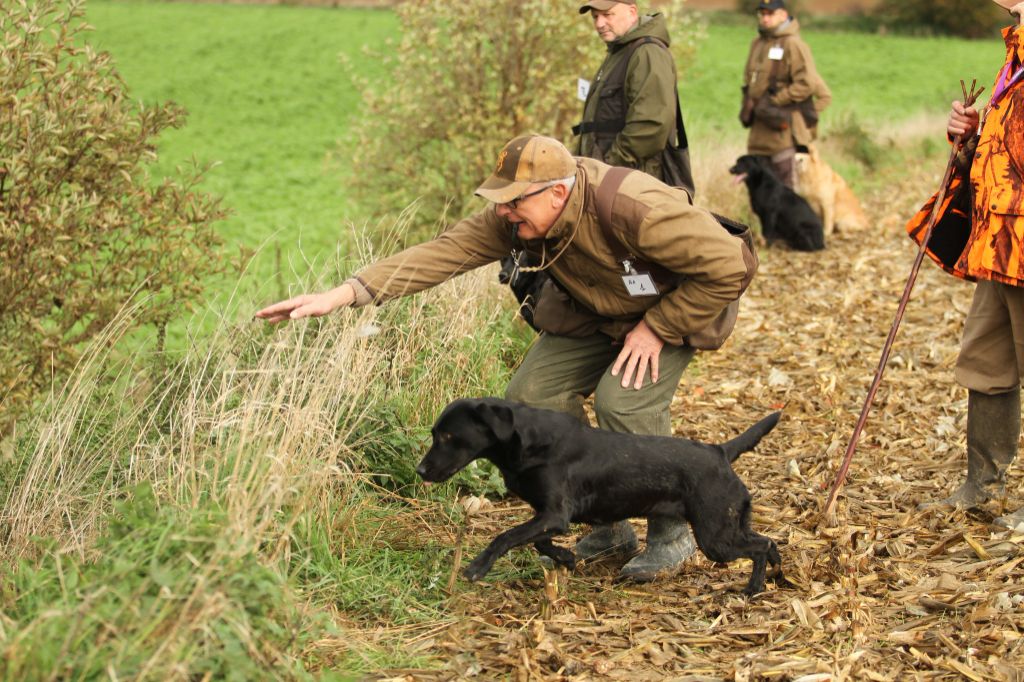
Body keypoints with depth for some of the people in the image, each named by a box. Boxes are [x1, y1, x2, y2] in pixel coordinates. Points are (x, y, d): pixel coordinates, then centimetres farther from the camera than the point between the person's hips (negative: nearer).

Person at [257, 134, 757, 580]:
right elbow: (445, 251, -26)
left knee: (623, 402, -28)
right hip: (591, 312, 7)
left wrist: (657, 328, -25)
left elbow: (732, 266, -32)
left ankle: (672, 534, -5)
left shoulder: (637, 212, -39)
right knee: (532, 398, -6)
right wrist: (346, 294, -35)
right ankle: (608, 528, 9)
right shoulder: (516, 218, -21)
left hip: (674, 308, -7)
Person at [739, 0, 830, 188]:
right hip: (759, 128, 8)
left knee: (785, 185, -7)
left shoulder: (793, 44, -10)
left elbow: (806, 83, -18)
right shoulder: (757, 44, 16)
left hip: (782, 126, -8)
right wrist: (747, 105, 11)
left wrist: (773, 101, -15)